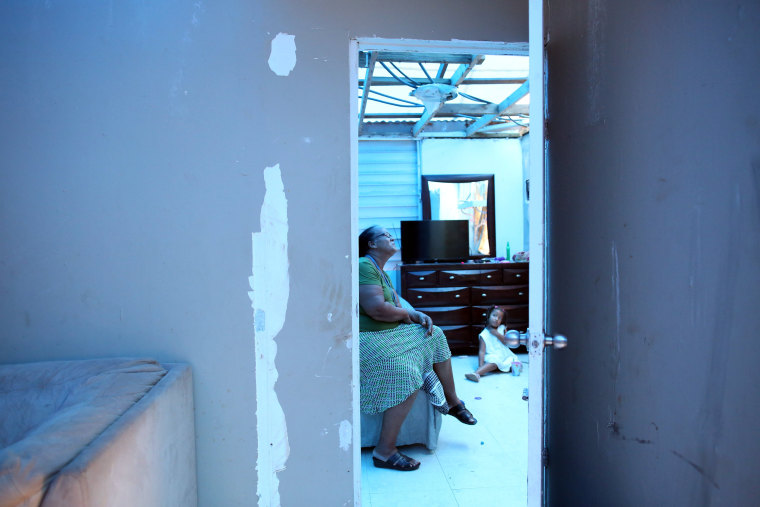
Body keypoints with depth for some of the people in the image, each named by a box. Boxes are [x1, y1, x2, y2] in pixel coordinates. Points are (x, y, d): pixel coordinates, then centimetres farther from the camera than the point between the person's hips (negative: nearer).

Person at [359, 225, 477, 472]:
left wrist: (419, 315, -4)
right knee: (406, 375, -29)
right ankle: (384, 451, -20)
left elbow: (398, 303, 17)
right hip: (368, 339, -11)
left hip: (389, 332, 11)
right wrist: (405, 313, -8)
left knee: (435, 336, 13)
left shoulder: (381, 272, 18)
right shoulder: (364, 266, -16)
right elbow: (376, 308, -27)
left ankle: (453, 402, 24)